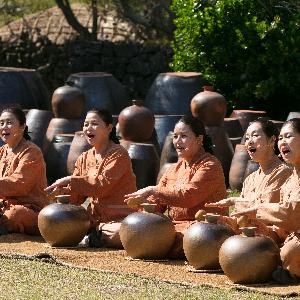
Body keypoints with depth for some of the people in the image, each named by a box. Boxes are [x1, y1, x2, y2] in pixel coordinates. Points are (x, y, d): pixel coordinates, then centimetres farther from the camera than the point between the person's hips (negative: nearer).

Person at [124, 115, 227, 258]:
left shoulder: (210, 165, -6)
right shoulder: (175, 169, 21)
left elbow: (188, 196, -20)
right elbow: (156, 203, 13)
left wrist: (153, 191, -20)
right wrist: (141, 201, -10)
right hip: (175, 227, 7)